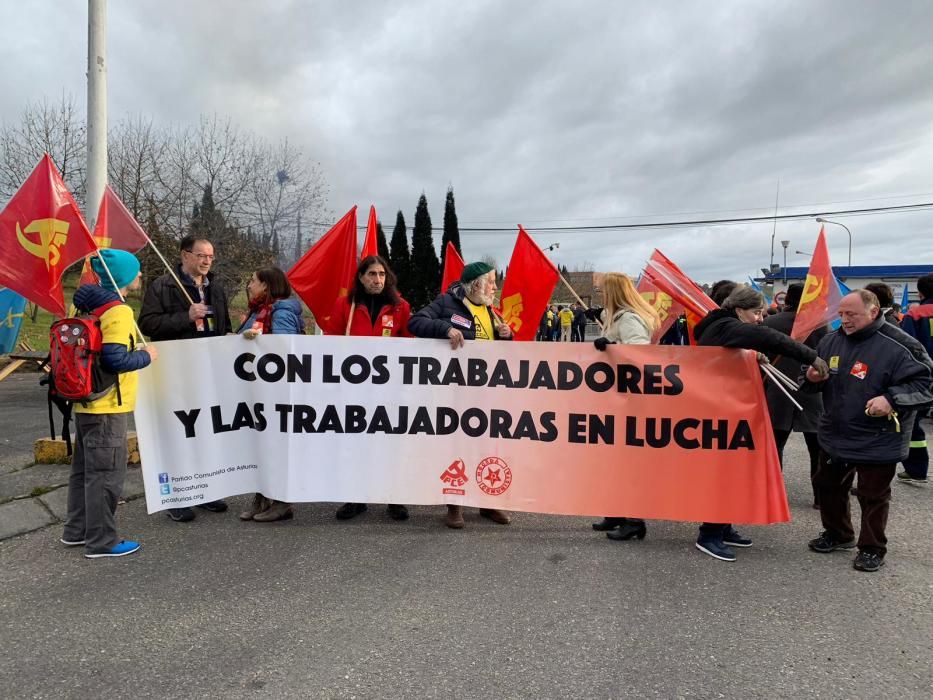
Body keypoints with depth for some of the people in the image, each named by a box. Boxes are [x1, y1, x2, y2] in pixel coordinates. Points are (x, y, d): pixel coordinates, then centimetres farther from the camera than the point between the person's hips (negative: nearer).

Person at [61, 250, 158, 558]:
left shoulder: (86, 305, 10)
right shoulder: (118, 311, -18)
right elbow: (115, 360, -26)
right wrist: (146, 355, -10)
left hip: (85, 403, 9)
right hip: (107, 407, -9)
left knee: (84, 469, 19)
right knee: (106, 473, 0)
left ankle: (76, 530, 30)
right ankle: (101, 541, 8)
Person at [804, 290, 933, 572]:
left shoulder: (897, 347, -19)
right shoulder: (831, 341, 1)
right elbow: (817, 380, 14)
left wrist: (891, 398, -31)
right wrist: (812, 377, -10)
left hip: (877, 442, -6)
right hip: (835, 435, 6)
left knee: (873, 496, 7)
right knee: (828, 486, 18)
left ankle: (872, 549, 25)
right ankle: (837, 534, 39)